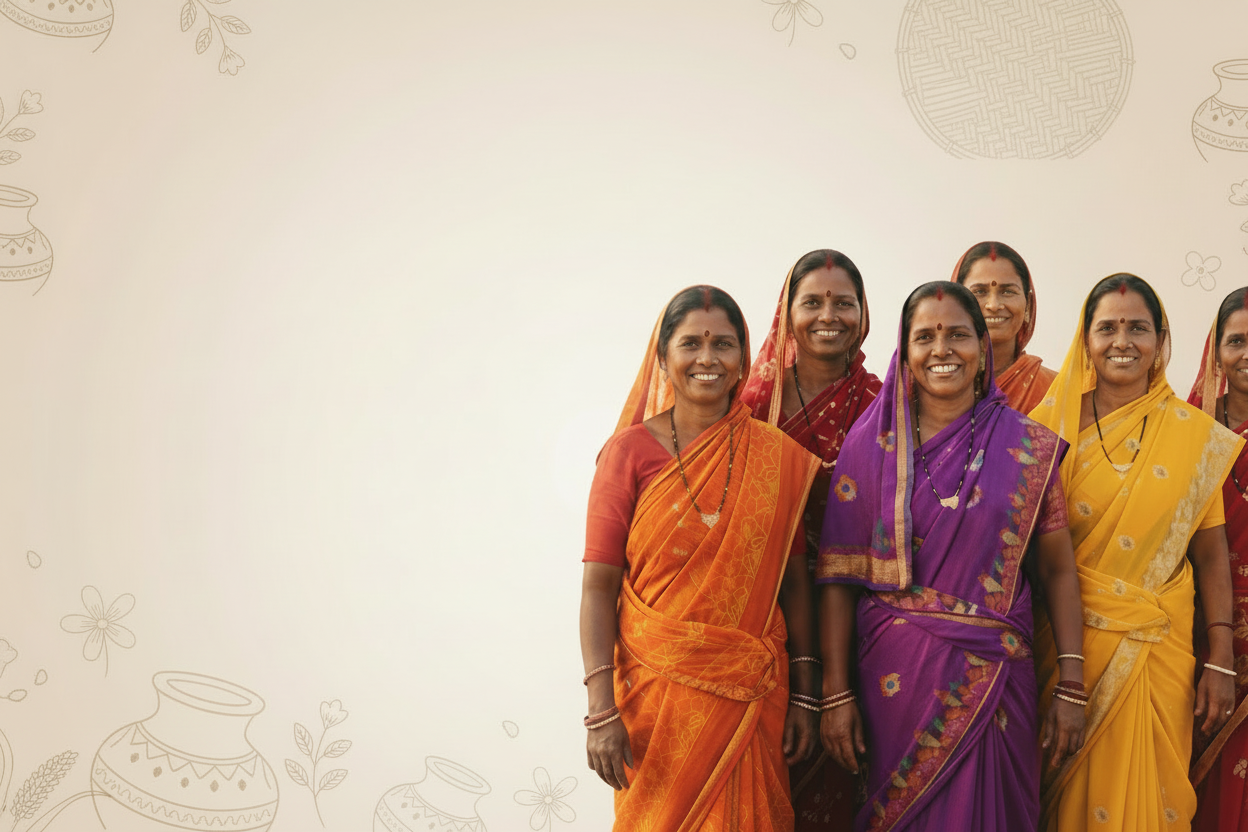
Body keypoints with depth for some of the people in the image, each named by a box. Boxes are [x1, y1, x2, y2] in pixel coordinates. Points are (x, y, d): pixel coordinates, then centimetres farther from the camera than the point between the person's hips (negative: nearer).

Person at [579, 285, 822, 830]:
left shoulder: (777, 457, 2)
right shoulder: (632, 450, -4)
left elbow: (794, 582, 5)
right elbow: (599, 585, -7)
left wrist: (804, 697, 2)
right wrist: (601, 711, -13)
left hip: (754, 696, 2)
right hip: (657, 687, -2)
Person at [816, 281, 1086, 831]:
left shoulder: (1029, 448, 1)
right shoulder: (871, 442, -2)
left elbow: (1057, 570, 3)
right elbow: (839, 573, -3)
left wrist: (1071, 687, -4)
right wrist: (835, 693, -7)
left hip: (996, 676, 1)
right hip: (895, 676, 0)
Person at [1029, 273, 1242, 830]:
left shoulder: (1197, 436, 1)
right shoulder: (1051, 424, -1)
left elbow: (1210, 554, 3)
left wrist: (1221, 661, -2)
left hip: (1157, 648, 0)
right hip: (1064, 638, 0)